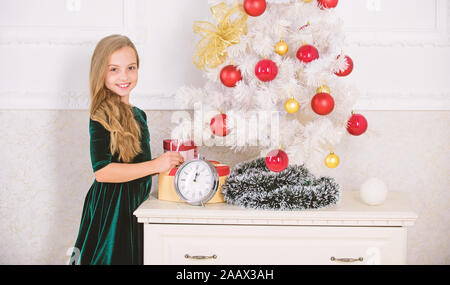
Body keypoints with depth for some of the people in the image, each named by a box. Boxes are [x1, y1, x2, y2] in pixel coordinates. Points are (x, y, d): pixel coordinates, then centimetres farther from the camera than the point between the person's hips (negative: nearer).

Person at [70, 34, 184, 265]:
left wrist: (169, 162, 14)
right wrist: (155, 165, -25)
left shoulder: (138, 114, 13)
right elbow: (102, 171, -23)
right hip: (112, 208, -8)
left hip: (135, 203, 8)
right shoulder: (102, 116, -14)